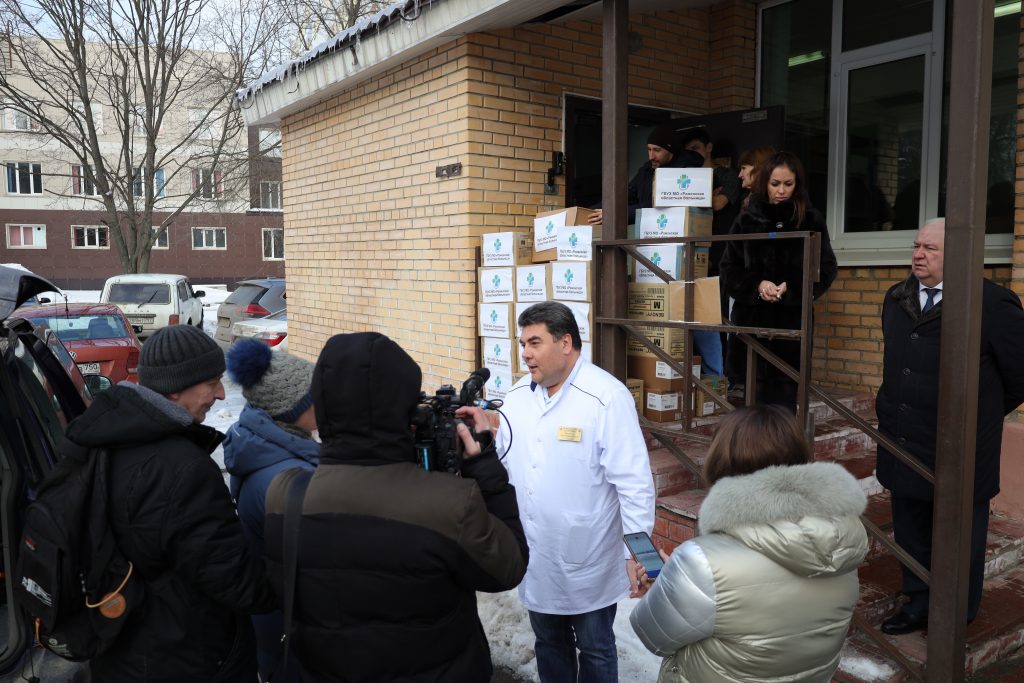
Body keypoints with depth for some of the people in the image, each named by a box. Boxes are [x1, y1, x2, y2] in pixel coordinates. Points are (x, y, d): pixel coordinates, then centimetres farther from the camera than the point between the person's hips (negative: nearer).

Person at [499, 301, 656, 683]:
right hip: (535, 559, 5)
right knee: (549, 643, 24)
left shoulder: (606, 397, -18)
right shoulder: (516, 397, 0)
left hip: (588, 561, -5)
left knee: (594, 650, 17)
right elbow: (501, 467, 9)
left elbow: (633, 481, -18)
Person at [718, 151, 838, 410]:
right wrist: (758, 285, -12)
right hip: (751, 320, 1)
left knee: (785, 398, 0)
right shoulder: (748, 219, 5)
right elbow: (729, 271, 5)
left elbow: (826, 270, 3)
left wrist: (790, 288, -12)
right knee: (755, 397, 3)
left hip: (792, 322, -1)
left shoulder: (811, 220, 3)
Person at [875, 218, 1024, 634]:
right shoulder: (897, 299, 6)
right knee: (910, 531, 17)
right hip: (904, 443, 6)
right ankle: (918, 603, 35)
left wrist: (984, 415, 6)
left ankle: (959, 613, 30)